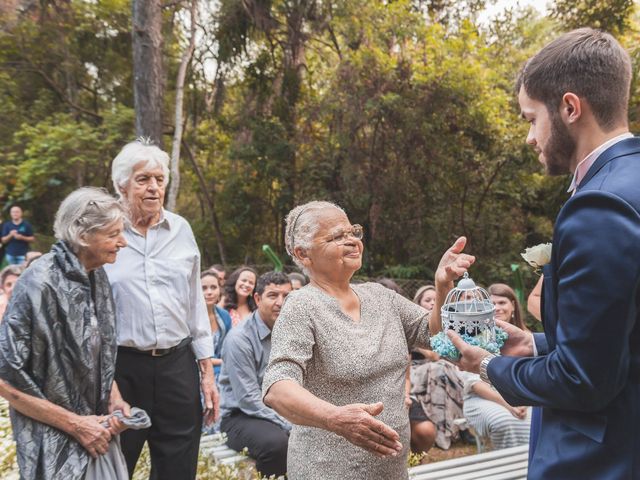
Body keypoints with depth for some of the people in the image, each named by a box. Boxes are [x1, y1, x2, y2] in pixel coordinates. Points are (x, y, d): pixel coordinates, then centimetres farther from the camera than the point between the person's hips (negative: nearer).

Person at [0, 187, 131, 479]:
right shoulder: (39, 285, -22)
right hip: (54, 444, -6)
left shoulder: (97, 277, 0)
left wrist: (114, 398, -3)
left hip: (97, 427, 7)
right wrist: (74, 424, -16)